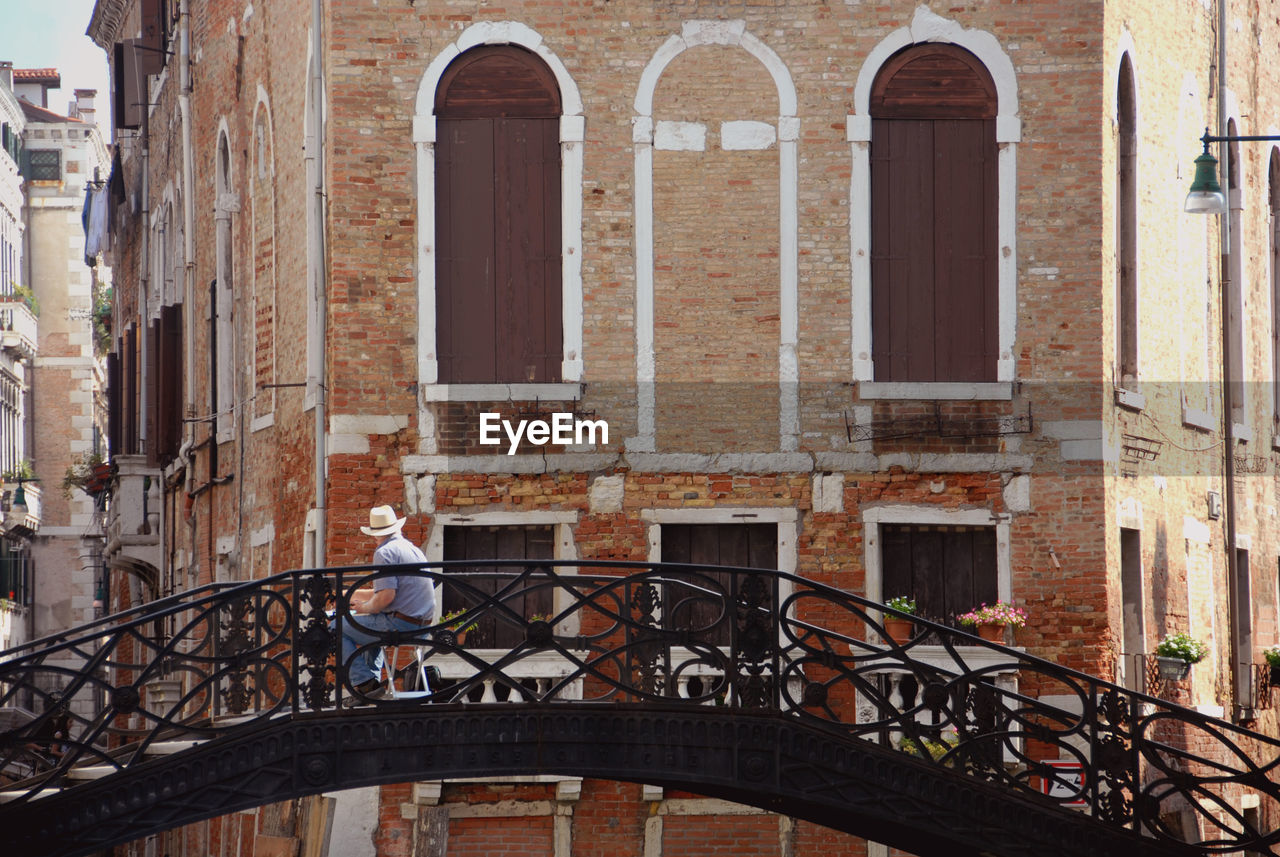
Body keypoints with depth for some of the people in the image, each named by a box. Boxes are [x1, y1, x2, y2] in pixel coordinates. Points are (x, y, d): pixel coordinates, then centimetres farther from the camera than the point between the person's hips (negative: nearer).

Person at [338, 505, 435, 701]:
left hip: (398, 623, -9)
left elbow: (386, 597, -22)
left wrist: (365, 607, -3)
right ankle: (374, 680, 30)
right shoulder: (413, 549, 17)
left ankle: (364, 683, -6)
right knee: (374, 625, 37)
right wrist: (353, 594, 28)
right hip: (421, 623, 9)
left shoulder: (384, 552, -12)